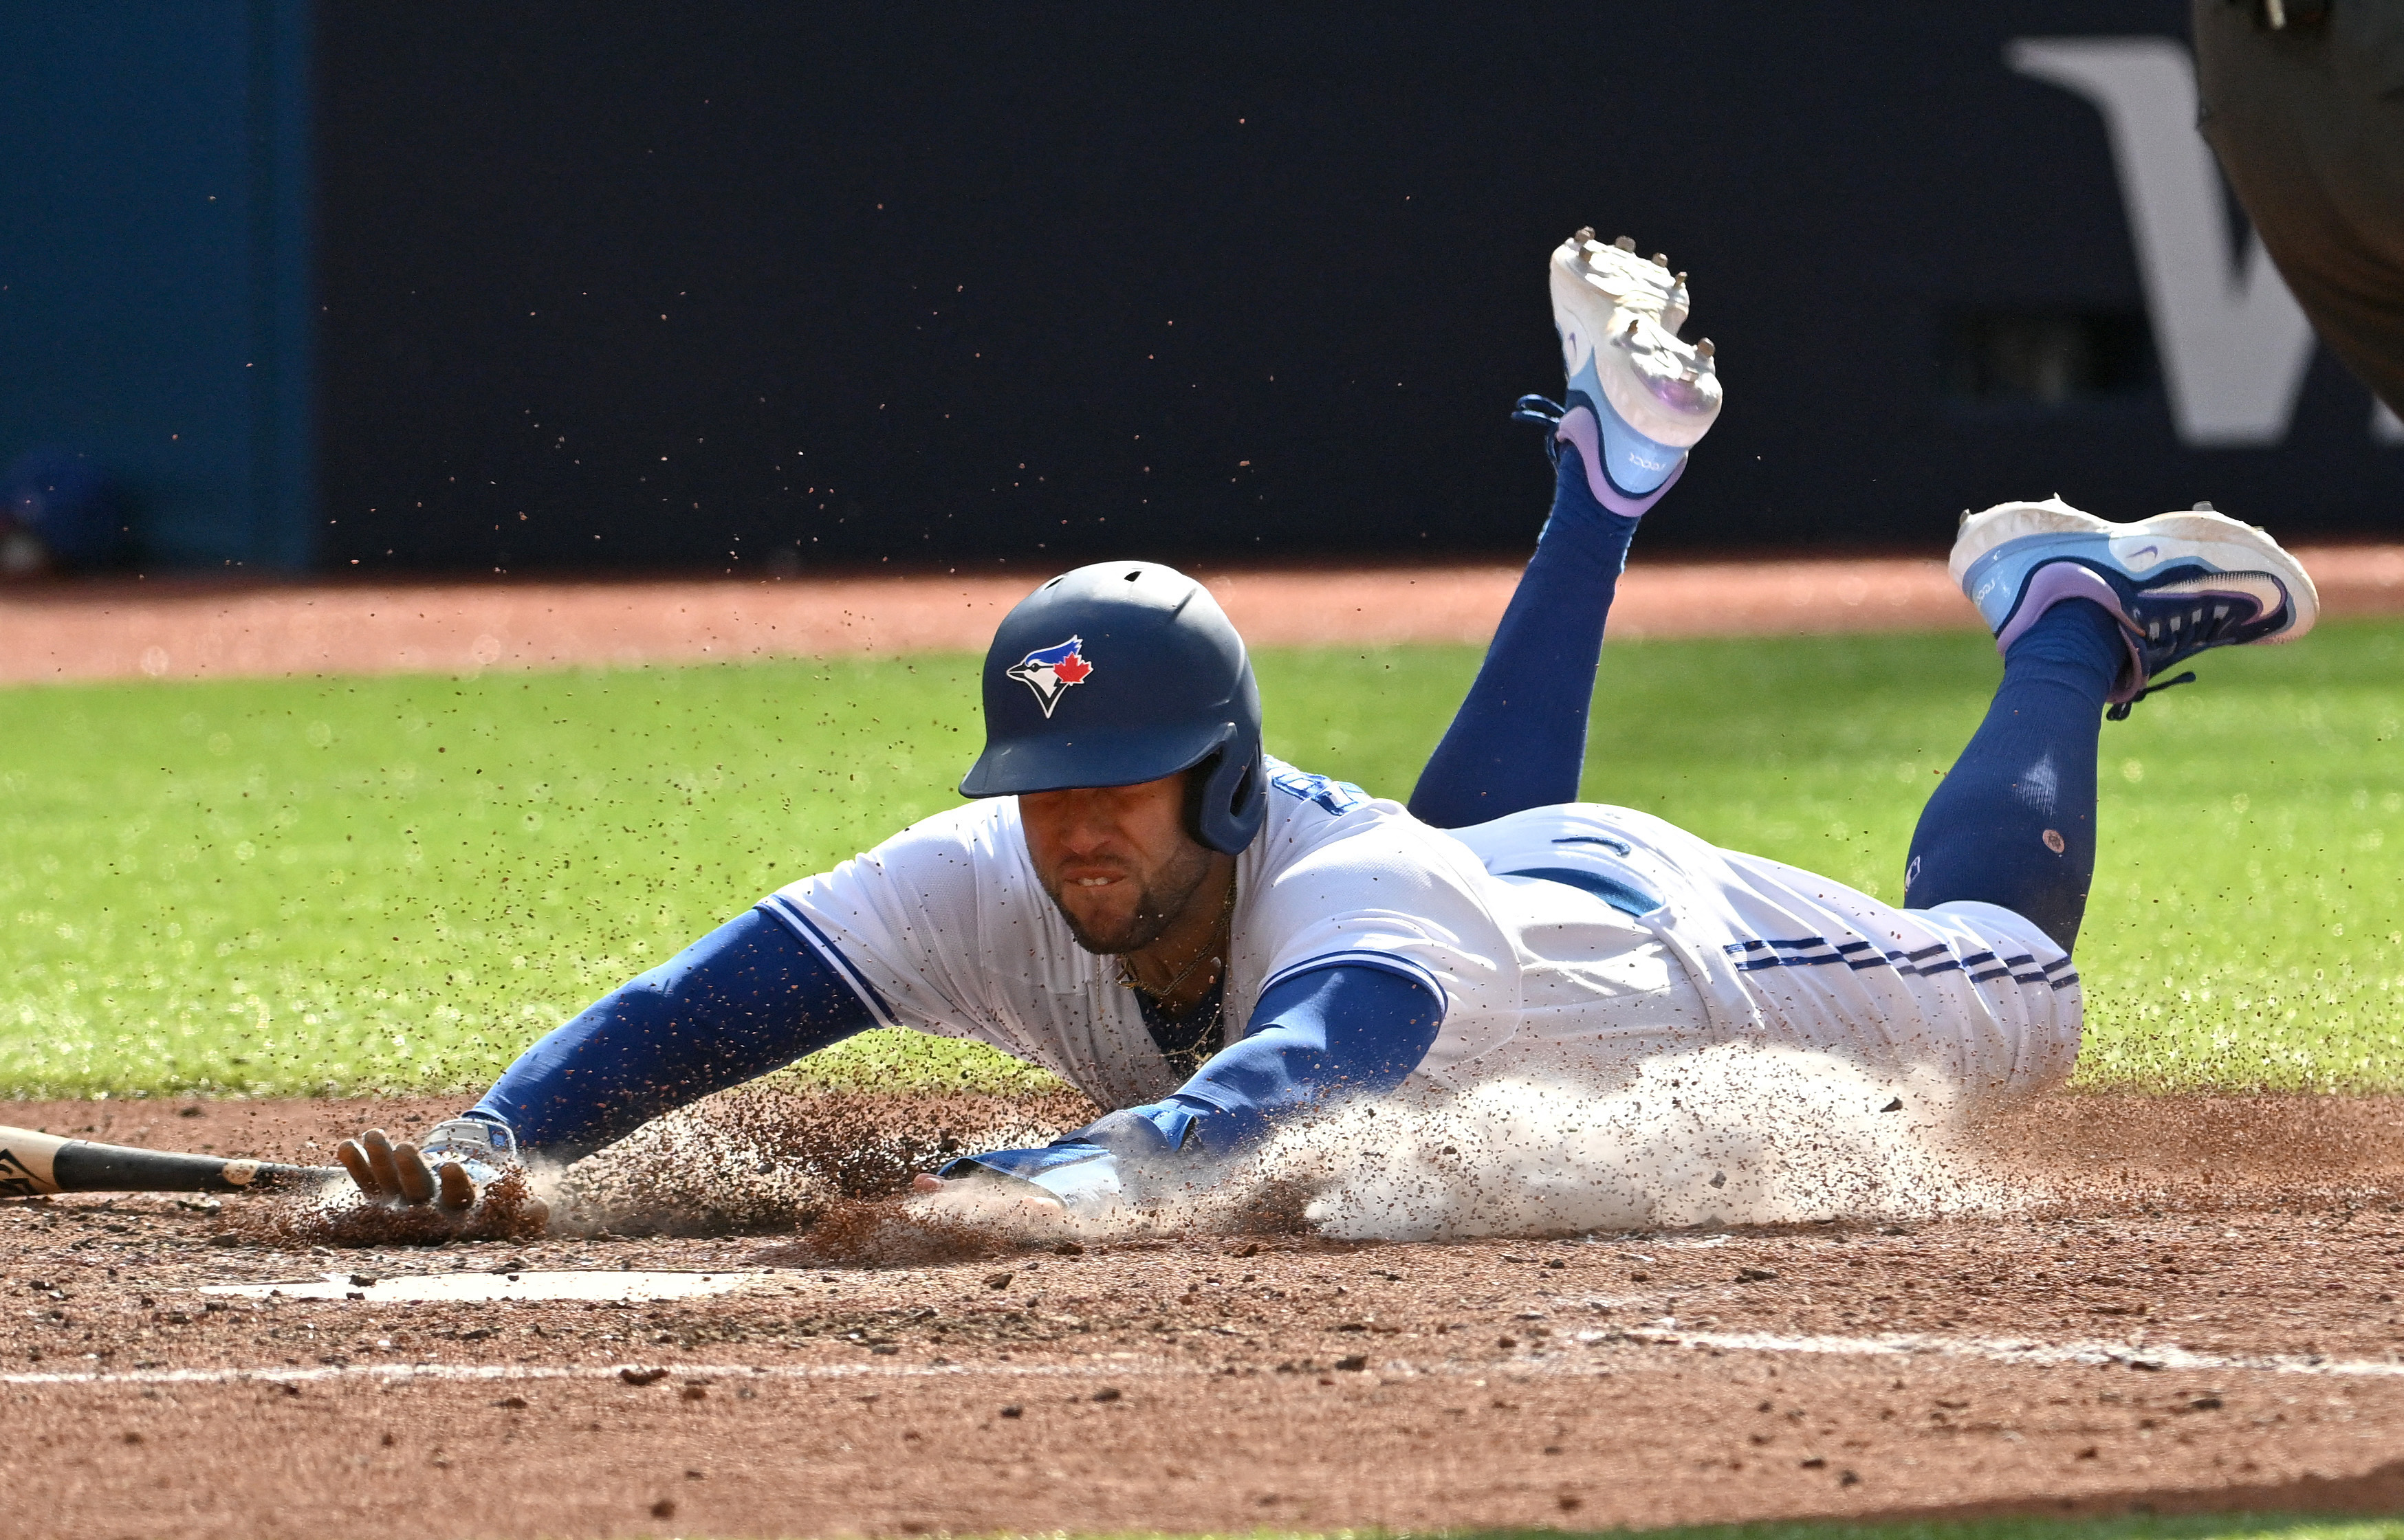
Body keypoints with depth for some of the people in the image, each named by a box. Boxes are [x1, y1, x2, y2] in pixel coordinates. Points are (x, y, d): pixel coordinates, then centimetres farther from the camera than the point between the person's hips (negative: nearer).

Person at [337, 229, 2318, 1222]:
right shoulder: (996, 885, -38)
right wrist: (490, 1142, -63)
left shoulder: (1355, 921, -51)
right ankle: (1614, 474, 57)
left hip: (1679, 947, -5)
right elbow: (707, 1003, -45)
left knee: (2005, 988, 23)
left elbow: (1266, 1095, -71)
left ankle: (2068, 611, 44)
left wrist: (1047, 1183, -90)